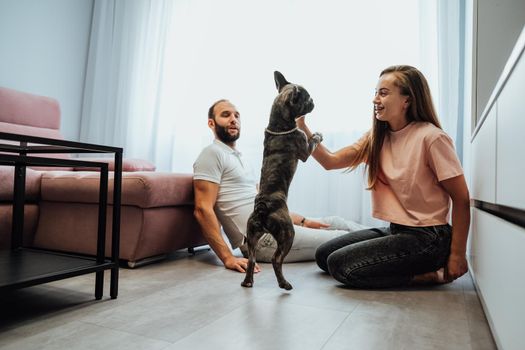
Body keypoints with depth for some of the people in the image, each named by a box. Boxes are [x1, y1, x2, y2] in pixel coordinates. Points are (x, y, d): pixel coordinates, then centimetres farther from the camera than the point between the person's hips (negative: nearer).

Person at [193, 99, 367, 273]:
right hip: (262, 238, -9)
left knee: (336, 222, 14)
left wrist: (304, 221, 11)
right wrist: (228, 258, -24)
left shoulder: (239, 158, 21)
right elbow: (203, 209, -17)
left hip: (273, 225, 9)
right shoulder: (212, 154, -8)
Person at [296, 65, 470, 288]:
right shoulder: (376, 138, 5)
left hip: (427, 237, -8)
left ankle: (431, 274, -2)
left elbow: (461, 200, -12)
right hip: (395, 230, 8)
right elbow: (330, 161, -4)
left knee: (340, 265, -17)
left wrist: (457, 256, -11)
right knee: (323, 255, 6)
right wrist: (301, 127, -14)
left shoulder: (431, 138, -15)